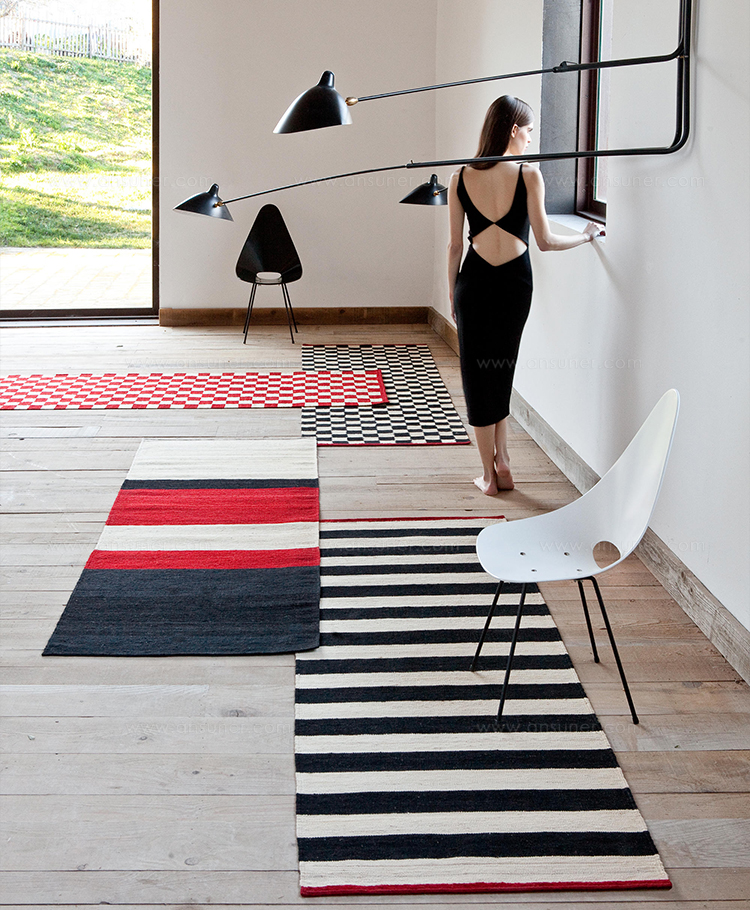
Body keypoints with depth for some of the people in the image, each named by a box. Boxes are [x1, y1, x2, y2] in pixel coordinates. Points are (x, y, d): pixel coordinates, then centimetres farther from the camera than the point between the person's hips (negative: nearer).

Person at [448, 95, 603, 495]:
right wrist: (586, 235, 9)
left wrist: (451, 292, 12)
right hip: (515, 282, 0)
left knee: (477, 372, 9)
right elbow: (545, 241, -8)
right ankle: (501, 461, 16)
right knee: (502, 370, 18)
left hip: (474, 281, 0)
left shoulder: (461, 178, -2)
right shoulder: (528, 174, -9)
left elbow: (455, 245, 2)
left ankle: (490, 473, 13)